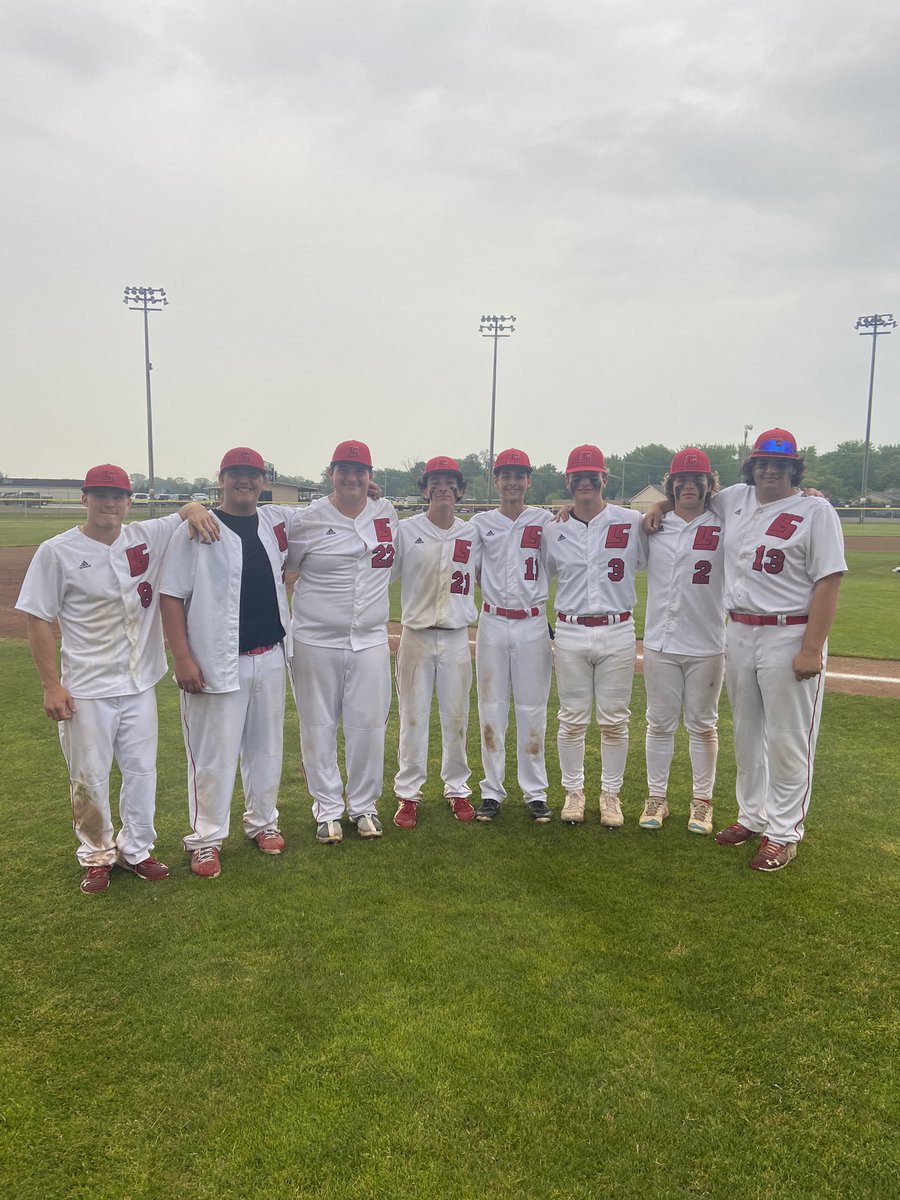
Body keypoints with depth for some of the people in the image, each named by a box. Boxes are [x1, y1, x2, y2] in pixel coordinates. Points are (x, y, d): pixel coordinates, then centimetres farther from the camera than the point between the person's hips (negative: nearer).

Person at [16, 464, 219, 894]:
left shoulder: (147, 537, 1)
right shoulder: (56, 552, -7)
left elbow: (187, 512, 15)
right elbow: (39, 620, -6)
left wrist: (195, 510, -11)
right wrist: (51, 685, -10)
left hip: (140, 682, 4)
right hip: (86, 689, -3)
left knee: (142, 770, 13)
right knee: (89, 777, 7)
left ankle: (136, 848, 31)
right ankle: (97, 855, 28)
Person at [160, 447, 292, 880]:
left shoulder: (276, 520, 7)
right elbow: (171, 595, -9)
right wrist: (183, 659, -15)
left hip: (270, 657, 5)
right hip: (217, 663, -5)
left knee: (266, 747, 16)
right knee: (214, 755, 2)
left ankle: (262, 822, 34)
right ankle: (206, 839, 18)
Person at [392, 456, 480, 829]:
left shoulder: (473, 534, 5)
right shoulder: (405, 530, -3)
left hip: (457, 637, 2)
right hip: (416, 636, -2)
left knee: (456, 718, 10)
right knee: (413, 717, 5)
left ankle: (457, 789, 27)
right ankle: (408, 794, 17)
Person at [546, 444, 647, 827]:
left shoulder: (632, 522, -1)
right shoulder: (555, 530, 4)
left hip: (617, 632, -1)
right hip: (570, 633, 1)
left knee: (614, 721, 7)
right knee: (572, 720, 8)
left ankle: (611, 794, 22)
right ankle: (573, 792, 24)